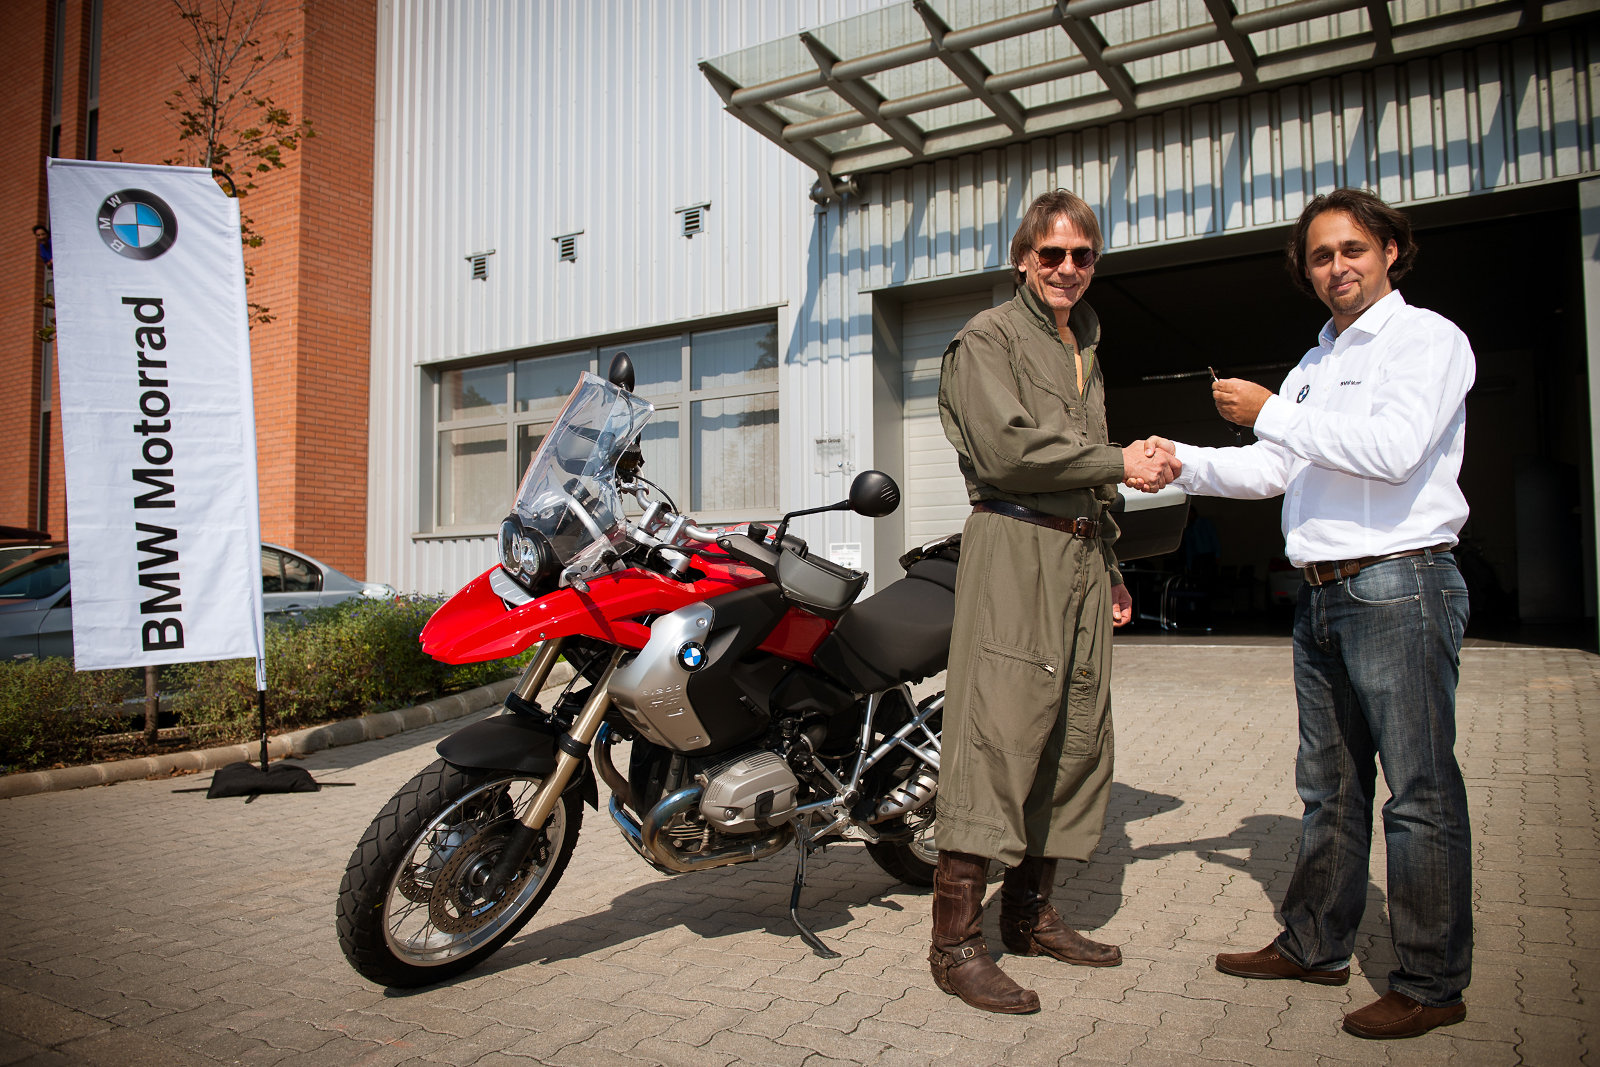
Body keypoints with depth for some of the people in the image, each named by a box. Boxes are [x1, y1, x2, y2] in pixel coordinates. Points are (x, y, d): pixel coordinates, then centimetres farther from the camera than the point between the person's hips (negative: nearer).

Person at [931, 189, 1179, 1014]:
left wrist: (1109, 567, 21)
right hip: (1013, 549, -8)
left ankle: (1030, 914, 19)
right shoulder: (988, 338, 0)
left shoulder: (1086, 348, 24)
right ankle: (955, 942, -6)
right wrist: (1121, 463, -8)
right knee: (998, 737, -12)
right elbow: (1008, 448, -14)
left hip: (1081, 556, 8)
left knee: (1076, 739, 8)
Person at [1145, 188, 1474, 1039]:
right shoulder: (1314, 364, 20)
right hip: (1322, 594, 8)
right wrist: (1184, 461, 4)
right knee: (1330, 786, 14)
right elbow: (1271, 472, 18)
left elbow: (1393, 447, -20)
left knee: (1421, 793, -1)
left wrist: (1270, 414, -13)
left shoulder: (1428, 339, -4)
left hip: (1400, 590, -8)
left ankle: (1433, 983, 11)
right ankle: (1315, 946, 26)